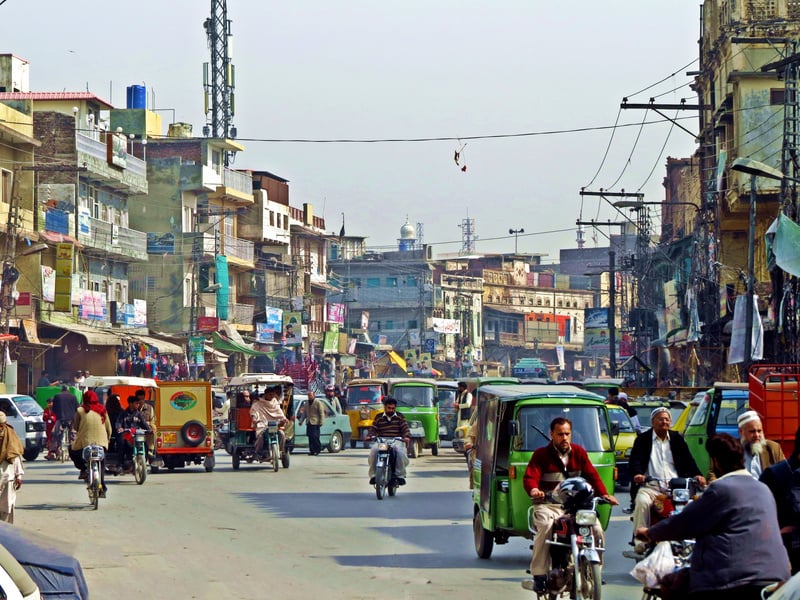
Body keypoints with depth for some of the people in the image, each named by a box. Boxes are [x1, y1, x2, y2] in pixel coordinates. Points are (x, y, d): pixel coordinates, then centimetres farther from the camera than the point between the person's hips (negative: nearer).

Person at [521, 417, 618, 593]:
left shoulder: (579, 453, 14)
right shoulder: (541, 455, 3)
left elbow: (592, 475, 9)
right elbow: (530, 477, -9)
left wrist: (603, 494, -9)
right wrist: (534, 490, -33)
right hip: (548, 505, -3)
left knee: (597, 529, -18)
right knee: (545, 527, -35)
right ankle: (539, 576, -32)